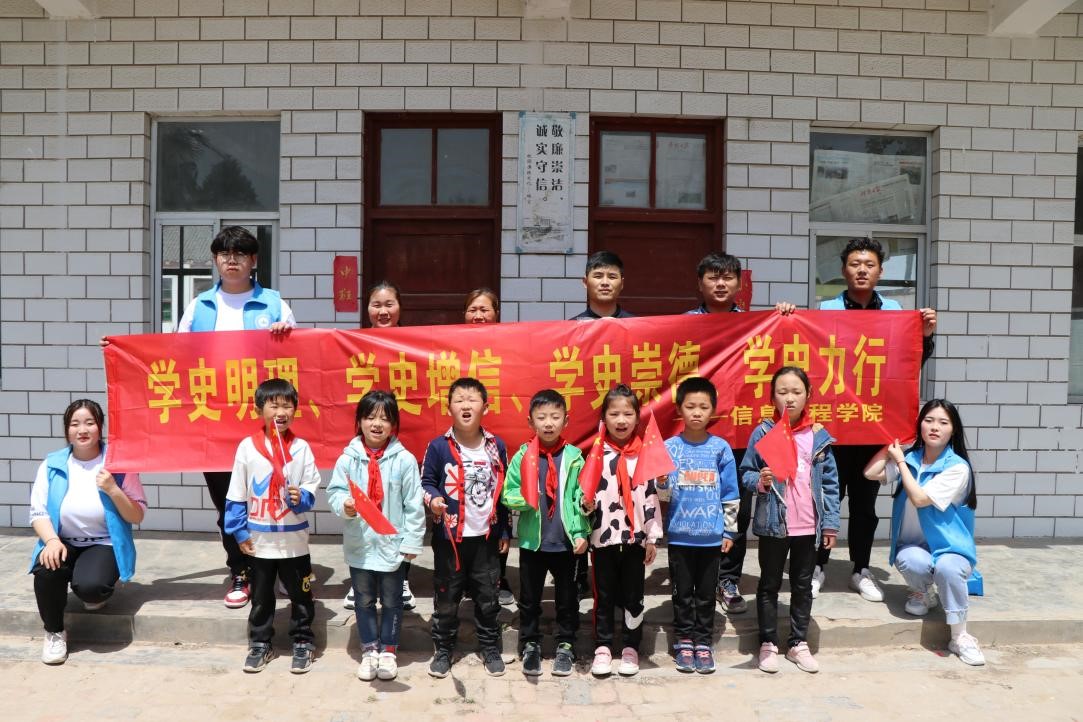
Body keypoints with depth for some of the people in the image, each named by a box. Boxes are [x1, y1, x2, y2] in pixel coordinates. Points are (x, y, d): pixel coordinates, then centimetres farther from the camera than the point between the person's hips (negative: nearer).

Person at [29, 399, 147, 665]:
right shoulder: (52, 464, 1)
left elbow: (138, 516, -6)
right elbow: (38, 510, -3)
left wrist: (113, 490, -21)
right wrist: (51, 540, -22)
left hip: (104, 544, -2)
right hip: (64, 543, 3)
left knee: (89, 586, -32)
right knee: (46, 570, -31)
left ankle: (103, 589, 10)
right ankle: (54, 632, -3)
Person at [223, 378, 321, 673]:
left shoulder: (301, 447, -5)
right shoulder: (247, 447, -5)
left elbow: (312, 488, -1)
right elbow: (236, 494, -1)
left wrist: (301, 497, -23)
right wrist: (239, 531, -2)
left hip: (294, 539, 0)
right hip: (259, 540, 1)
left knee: (300, 595, 10)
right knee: (260, 597, 16)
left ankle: (303, 643, 26)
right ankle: (260, 644, 31)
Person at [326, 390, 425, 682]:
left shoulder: (404, 460, -11)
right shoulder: (348, 459, -7)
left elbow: (413, 504, -7)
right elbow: (334, 491, -4)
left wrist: (412, 540, -7)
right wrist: (344, 505, -26)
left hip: (392, 544, -1)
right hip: (359, 545, 1)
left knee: (391, 601, 14)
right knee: (364, 601, 17)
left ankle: (388, 650, 32)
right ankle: (369, 650, 34)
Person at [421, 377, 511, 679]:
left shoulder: (497, 447, 0)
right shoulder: (438, 447, -9)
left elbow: (503, 491, 7)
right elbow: (426, 482, 0)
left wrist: (504, 530, 7)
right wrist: (433, 498, -22)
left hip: (486, 536, 2)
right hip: (449, 537, -2)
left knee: (487, 597, 13)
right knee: (446, 598, 10)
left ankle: (490, 647, 29)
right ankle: (443, 649, 26)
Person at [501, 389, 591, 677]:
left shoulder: (574, 456, -3)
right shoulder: (523, 456, -4)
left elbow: (581, 498, -1)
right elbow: (508, 494, -3)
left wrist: (582, 533, -6)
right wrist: (523, 500, -23)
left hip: (566, 541, 0)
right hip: (532, 541, 0)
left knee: (567, 599, 13)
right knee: (529, 599, 13)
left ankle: (565, 646, 30)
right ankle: (530, 646, 30)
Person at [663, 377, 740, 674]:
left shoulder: (721, 448, -1)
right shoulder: (669, 448, -3)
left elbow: (730, 494, 3)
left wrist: (729, 531, 3)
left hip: (711, 535, 0)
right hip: (679, 534, 0)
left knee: (706, 593, 11)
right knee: (683, 592, 10)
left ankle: (703, 643, 23)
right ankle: (684, 641, 23)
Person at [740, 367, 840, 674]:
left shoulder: (818, 435, 1)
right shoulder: (763, 432, -6)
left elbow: (830, 482, 3)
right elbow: (746, 472, -2)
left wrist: (831, 522, 1)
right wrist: (760, 481, -24)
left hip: (808, 525, 3)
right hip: (773, 523, -2)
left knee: (803, 585, 14)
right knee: (770, 584, 10)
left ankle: (799, 644, 28)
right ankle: (768, 644, 22)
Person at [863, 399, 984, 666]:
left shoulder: (958, 467, -13)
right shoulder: (910, 457, 1)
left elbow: (920, 499, -21)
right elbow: (870, 473, -7)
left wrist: (900, 460, -12)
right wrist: (893, 441, -2)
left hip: (949, 548, -3)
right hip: (914, 547, 3)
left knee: (947, 568, -37)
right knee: (908, 560, -33)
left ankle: (960, 636, -15)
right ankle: (923, 592, 5)